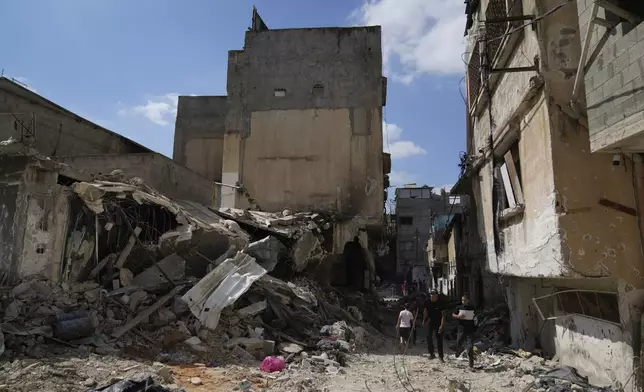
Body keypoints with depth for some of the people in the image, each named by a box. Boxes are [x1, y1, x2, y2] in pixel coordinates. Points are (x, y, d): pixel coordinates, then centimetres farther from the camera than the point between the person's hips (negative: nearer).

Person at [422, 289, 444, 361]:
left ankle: (441, 356, 15)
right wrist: (424, 321, 12)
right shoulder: (427, 303, -4)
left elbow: (443, 315, -14)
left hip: (438, 323, -2)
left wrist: (441, 325, -22)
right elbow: (425, 311, 12)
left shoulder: (440, 304, -14)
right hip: (430, 322, 3)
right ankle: (431, 354, 4)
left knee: (439, 340, 4)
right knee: (429, 337, -8)